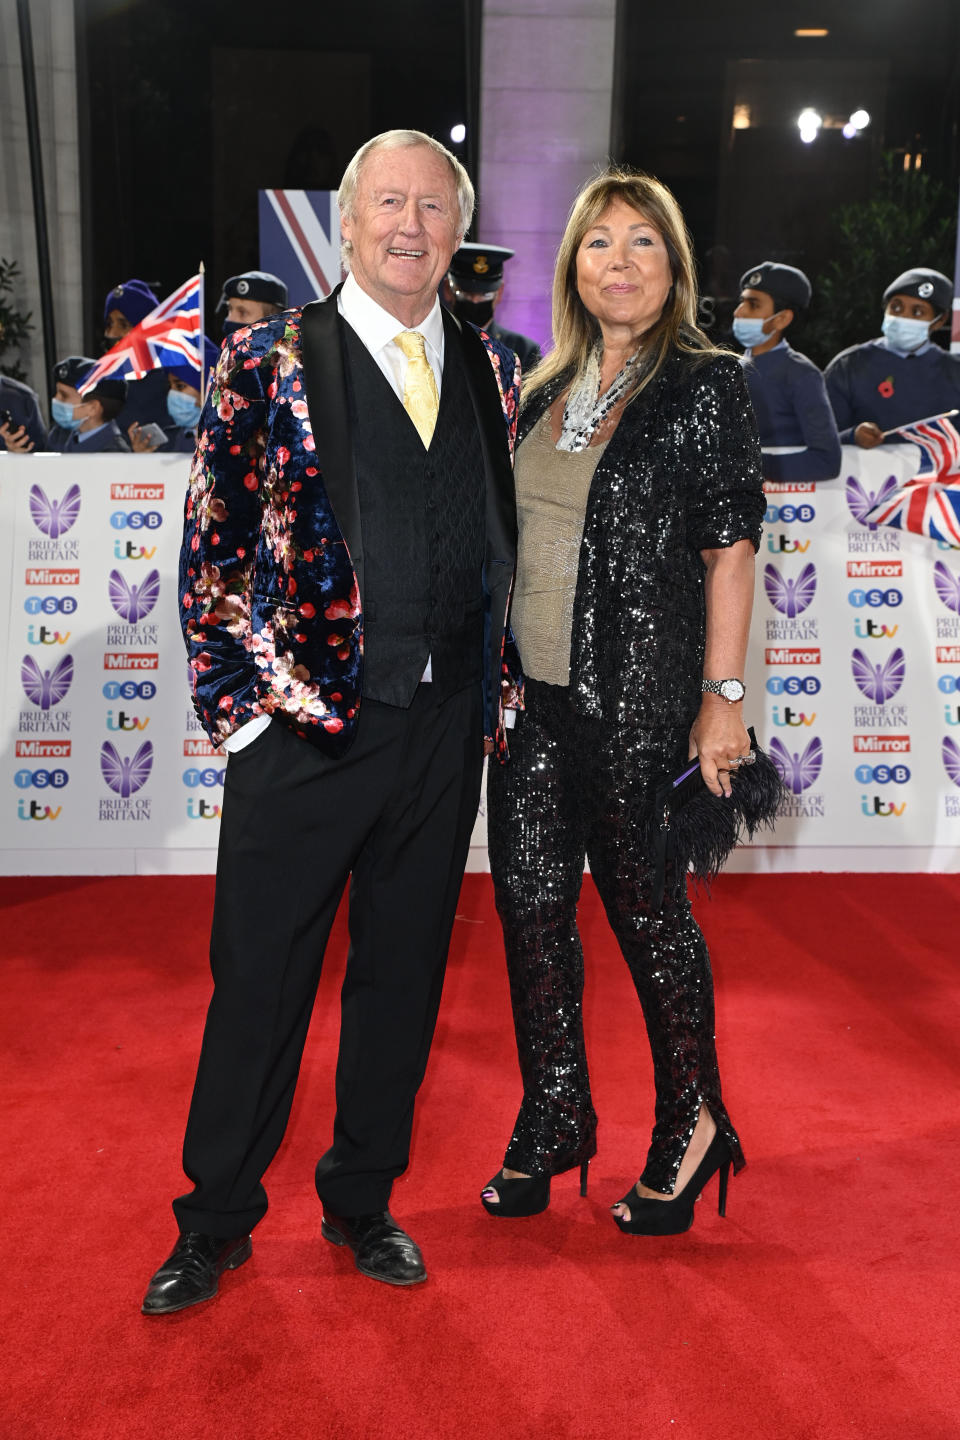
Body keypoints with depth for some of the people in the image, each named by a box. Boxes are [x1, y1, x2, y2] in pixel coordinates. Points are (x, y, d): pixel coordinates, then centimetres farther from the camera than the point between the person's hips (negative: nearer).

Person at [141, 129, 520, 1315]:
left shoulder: (490, 371, 11)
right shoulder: (269, 362, -2)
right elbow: (211, 548, -3)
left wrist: (492, 693, 11)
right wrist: (238, 702, -8)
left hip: (445, 729, 4)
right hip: (302, 725, -4)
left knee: (402, 973, 13)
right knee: (260, 980, 6)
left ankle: (362, 1201, 32)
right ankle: (216, 1220, 25)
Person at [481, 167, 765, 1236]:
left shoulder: (706, 387, -5)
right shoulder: (546, 392, 13)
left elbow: (730, 547, -9)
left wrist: (724, 696, -13)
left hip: (637, 699, -6)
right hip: (530, 696, 6)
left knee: (645, 910, 4)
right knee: (530, 906, 9)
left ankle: (690, 1127, 25)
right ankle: (553, 1126, 26)